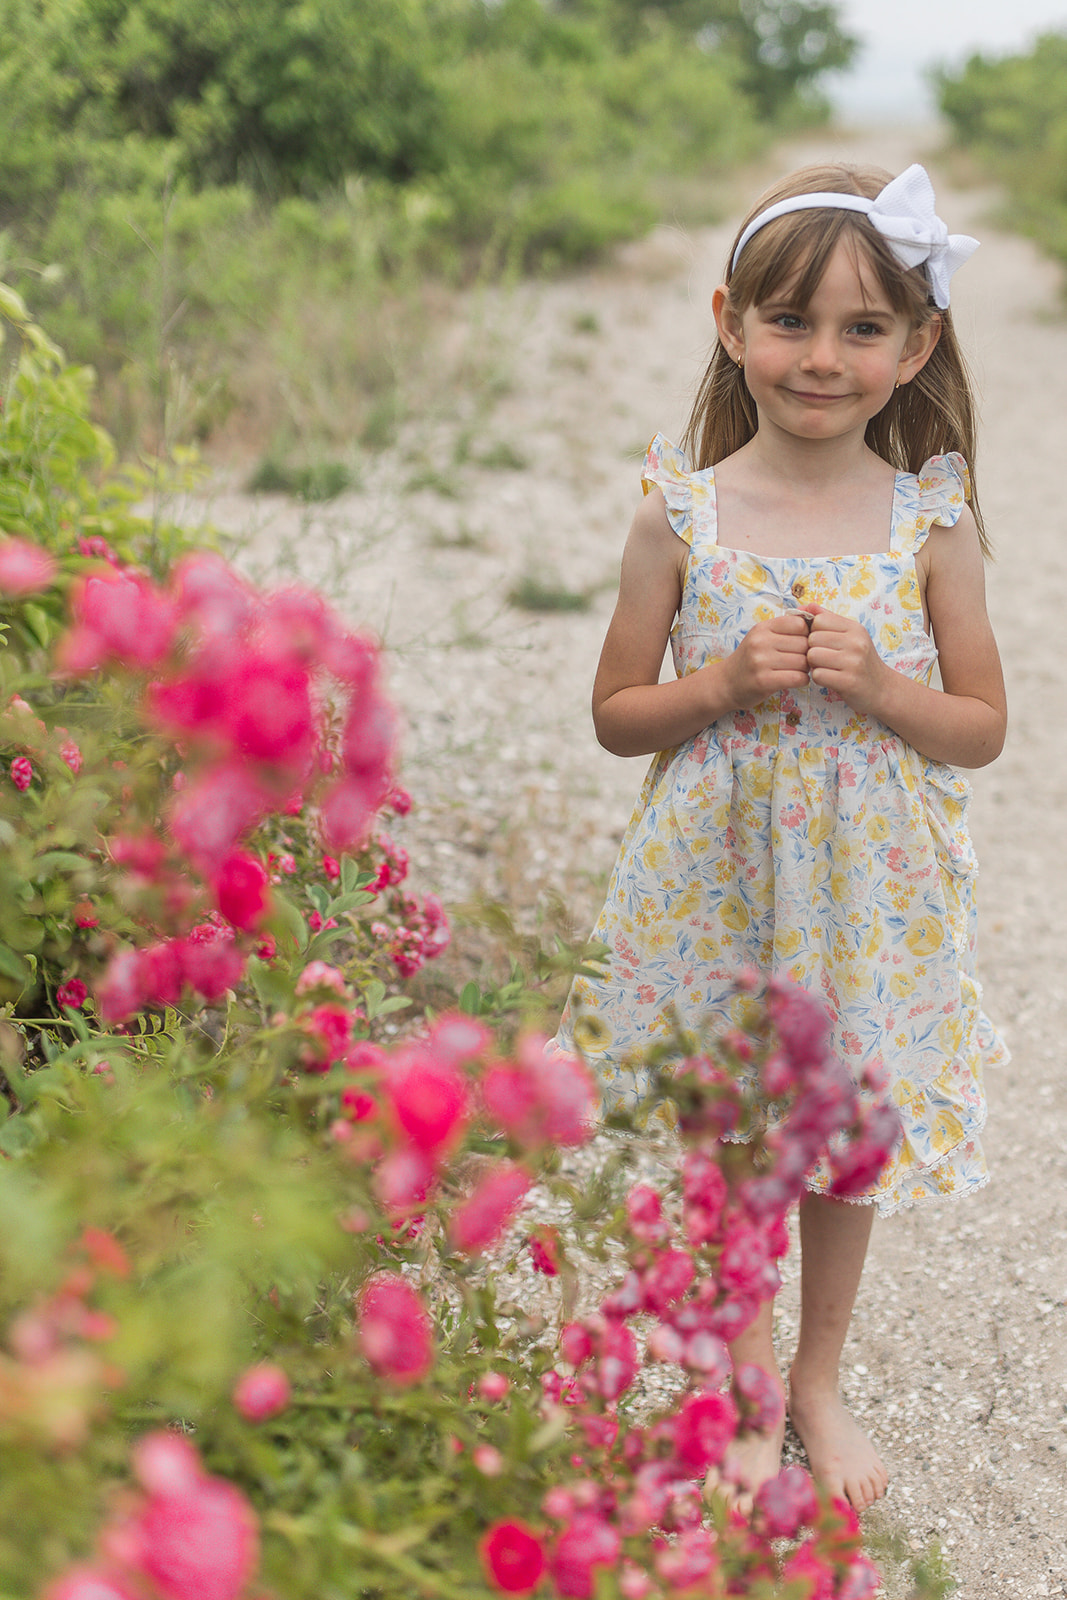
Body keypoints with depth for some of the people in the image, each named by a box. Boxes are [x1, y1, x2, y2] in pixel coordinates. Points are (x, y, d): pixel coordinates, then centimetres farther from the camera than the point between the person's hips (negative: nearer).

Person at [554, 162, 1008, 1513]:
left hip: (867, 894, 1)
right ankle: (747, 1381, 37)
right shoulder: (682, 513, -8)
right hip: (718, 880, 0)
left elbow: (984, 726, 0)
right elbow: (616, 713, -1)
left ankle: (819, 1378, 39)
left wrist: (877, 684, -19)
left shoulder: (931, 520, -6)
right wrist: (725, 684, -19)